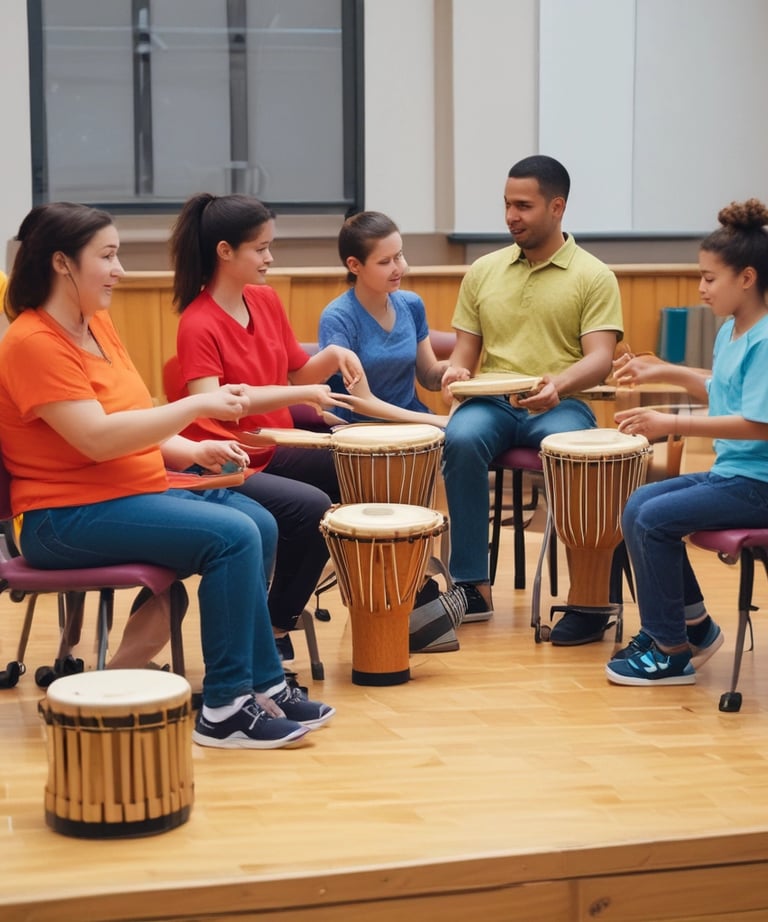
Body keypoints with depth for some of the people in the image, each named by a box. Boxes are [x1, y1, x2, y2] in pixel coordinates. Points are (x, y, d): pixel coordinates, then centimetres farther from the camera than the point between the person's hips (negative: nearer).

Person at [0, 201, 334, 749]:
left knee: (258, 523, -2)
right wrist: (196, 406, -21)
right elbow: (97, 438, -25)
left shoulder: (98, 323, 12)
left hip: (133, 494, 9)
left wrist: (191, 450, 0)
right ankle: (226, 709, -15)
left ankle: (262, 685, 6)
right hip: (68, 518, -9)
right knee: (232, 535, -22)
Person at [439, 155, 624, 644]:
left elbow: (599, 358, -8)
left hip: (560, 406, -3)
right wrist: (457, 370, -8)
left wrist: (559, 383, -29)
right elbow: (465, 349, 17)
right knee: (460, 440, -32)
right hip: (490, 402, 3)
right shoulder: (483, 271, 14)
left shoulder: (593, 276, 2)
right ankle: (473, 586, -24)